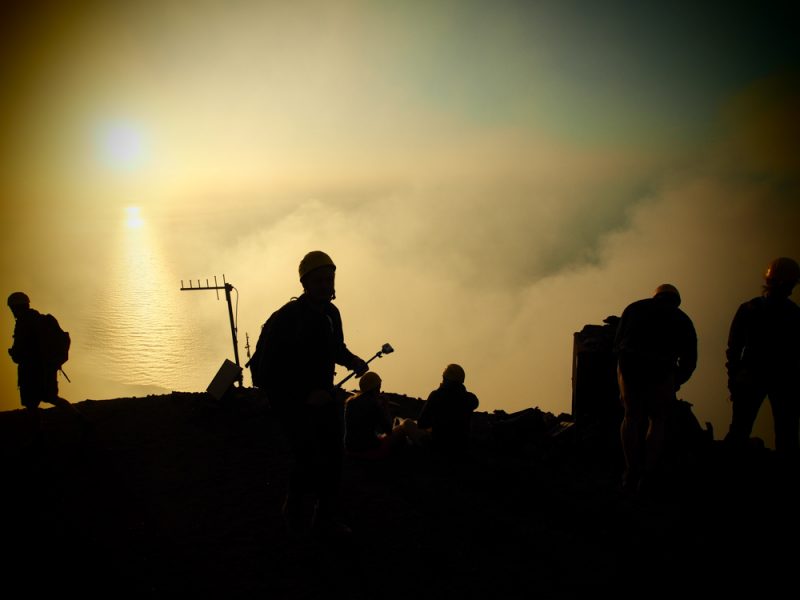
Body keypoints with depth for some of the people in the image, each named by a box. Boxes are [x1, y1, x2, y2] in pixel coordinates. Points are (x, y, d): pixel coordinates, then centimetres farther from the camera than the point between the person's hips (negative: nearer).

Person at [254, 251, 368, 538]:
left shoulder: (331, 313, 2)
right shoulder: (286, 317, -21)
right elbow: (271, 369, -20)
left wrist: (354, 361, -5)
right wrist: (305, 396, -23)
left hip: (324, 395, 7)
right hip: (294, 402, -7)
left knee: (334, 456, 9)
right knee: (310, 460, -7)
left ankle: (327, 517, 26)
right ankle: (295, 511, 22)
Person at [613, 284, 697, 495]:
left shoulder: (634, 308, 24)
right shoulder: (682, 319, 19)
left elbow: (617, 343, 19)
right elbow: (689, 358, 16)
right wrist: (676, 382, 28)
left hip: (628, 366, 1)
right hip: (661, 371, -1)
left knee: (631, 417, 13)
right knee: (658, 420, 13)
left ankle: (631, 474, 12)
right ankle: (648, 475, 10)